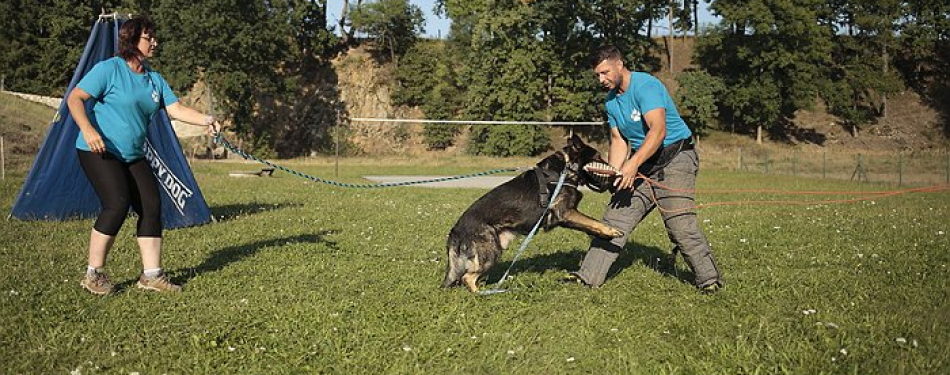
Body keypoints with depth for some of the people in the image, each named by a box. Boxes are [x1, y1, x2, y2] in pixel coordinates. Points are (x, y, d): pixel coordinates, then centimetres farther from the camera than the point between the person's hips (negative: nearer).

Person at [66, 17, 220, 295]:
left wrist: (205, 120, -14)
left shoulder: (155, 79, 11)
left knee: (151, 206, -1)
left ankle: (152, 275, 6)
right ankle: (93, 275, -3)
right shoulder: (109, 69, -9)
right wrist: (87, 129, -28)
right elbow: (75, 98, -12)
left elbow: (176, 109, 3)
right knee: (118, 204, -18)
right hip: (99, 151, -7)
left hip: (133, 155, 7)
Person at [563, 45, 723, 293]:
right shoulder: (611, 100, 9)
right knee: (615, 217, 1)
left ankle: (709, 279, 1)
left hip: (675, 157, -8)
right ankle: (588, 276, 3)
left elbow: (658, 130, -29)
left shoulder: (646, 86, -17)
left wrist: (633, 163, -39)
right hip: (642, 163, 8)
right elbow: (619, 140, 7)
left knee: (680, 223, -15)